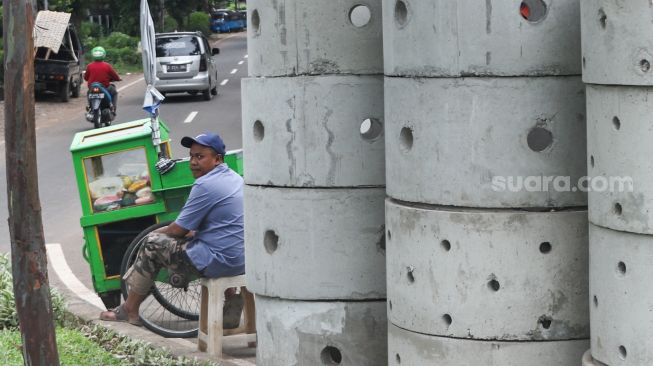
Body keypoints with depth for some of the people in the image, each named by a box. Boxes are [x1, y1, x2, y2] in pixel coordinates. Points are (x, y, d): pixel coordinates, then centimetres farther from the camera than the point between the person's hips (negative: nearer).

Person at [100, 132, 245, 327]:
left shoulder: (205, 186, -15)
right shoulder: (235, 178, 13)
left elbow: (178, 230, -9)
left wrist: (155, 233, 9)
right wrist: (191, 233, 19)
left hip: (222, 260, -9)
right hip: (242, 259, 9)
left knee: (153, 245, 1)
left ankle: (129, 310, 12)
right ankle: (231, 297, 21)